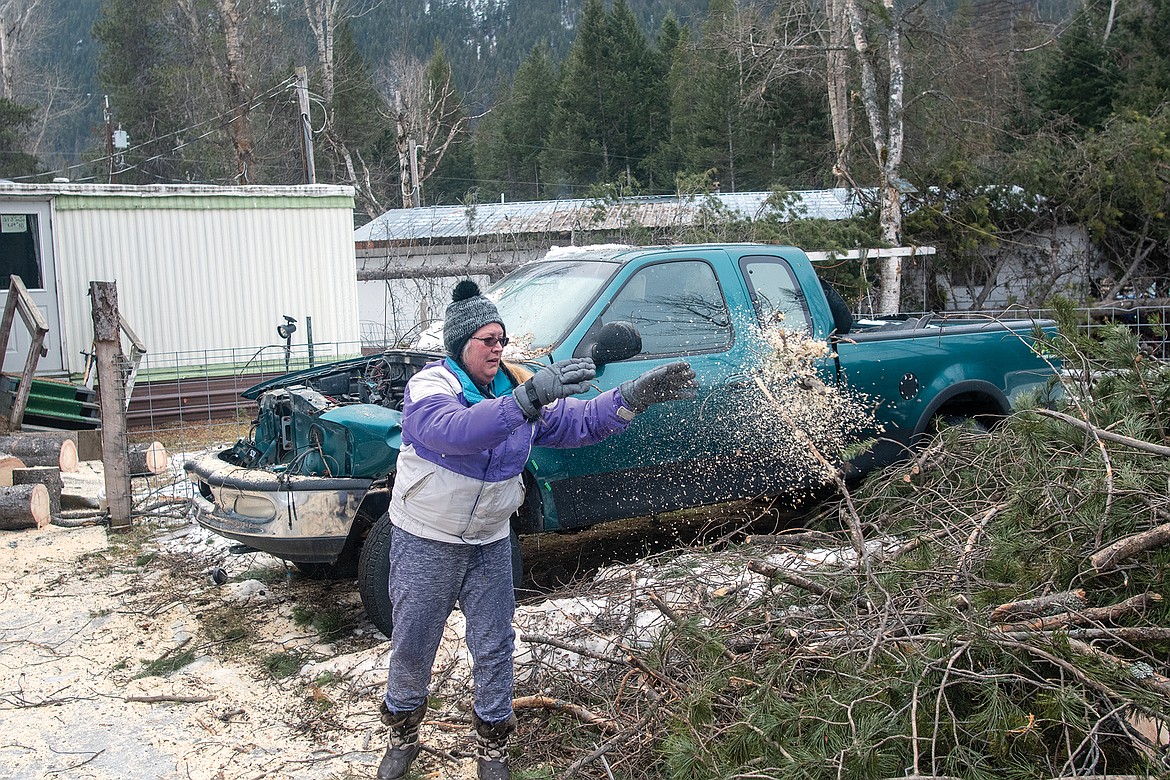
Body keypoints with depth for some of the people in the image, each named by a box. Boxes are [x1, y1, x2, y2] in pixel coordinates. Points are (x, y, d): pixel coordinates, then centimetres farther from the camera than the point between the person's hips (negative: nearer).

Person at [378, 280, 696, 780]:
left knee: (494, 646, 9)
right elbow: (455, 430, -41)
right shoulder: (429, 386, -19)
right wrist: (528, 398, -51)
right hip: (425, 543, -4)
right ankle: (403, 732, 35)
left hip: (490, 542, 4)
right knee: (412, 645, 10)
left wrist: (637, 395, -19)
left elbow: (580, 420, -4)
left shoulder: (517, 385, -1)